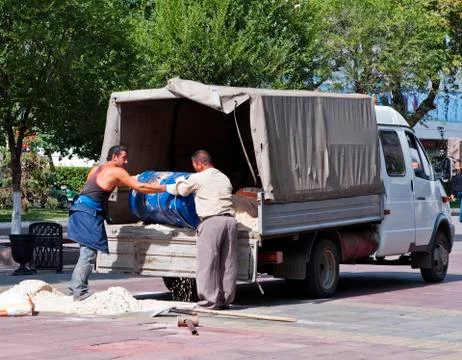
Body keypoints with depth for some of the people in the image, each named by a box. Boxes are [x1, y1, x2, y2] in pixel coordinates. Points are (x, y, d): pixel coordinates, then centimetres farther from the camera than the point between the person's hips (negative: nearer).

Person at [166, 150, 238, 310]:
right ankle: (225, 300, 13)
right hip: (230, 220, 6)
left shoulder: (197, 178, 4)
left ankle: (211, 301, -4)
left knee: (208, 262, -2)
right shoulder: (224, 178, 20)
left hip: (212, 221, -6)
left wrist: (167, 187, 42)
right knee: (228, 263, 8)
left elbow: (181, 190, 19)